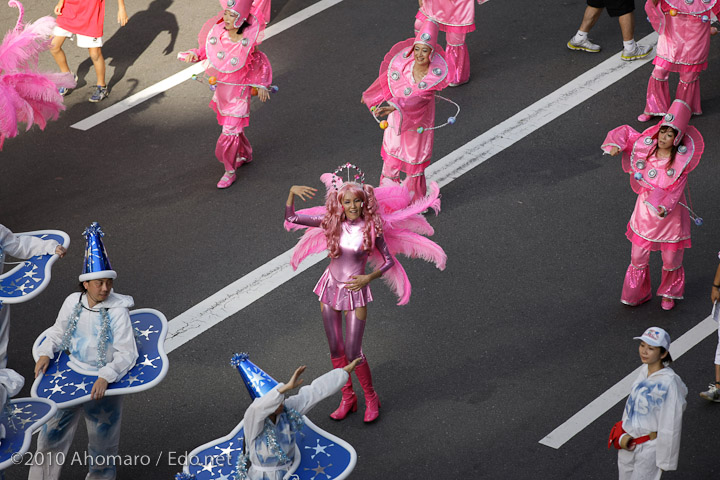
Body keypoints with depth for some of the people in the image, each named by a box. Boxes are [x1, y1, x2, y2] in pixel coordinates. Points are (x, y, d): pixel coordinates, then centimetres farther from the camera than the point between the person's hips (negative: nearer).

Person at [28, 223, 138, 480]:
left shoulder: (117, 311, -17)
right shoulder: (73, 302, -4)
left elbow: (127, 354, -20)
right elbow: (57, 333, 11)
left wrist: (106, 377, -33)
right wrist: (45, 353, -8)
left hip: (103, 384, -4)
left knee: (102, 445, 11)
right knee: (51, 435, 13)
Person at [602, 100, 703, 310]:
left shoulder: (681, 160, -18)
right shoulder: (645, 145, -10)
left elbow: (676, 188, -18)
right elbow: (626, 131, 4)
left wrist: (664, 207, -30)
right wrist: (615, 144, -13)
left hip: (669, 214, -2)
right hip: (644, 211, 3)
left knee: (672, 260, 14)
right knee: (638, 258, 13)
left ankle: (669, 293, 40)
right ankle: (638, 293, 35)